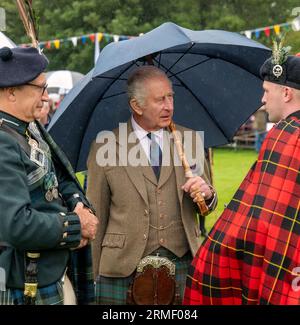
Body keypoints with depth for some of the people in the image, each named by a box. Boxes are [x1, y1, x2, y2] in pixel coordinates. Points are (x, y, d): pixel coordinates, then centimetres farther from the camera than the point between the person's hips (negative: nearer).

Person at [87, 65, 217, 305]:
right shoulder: (105, 147, -2)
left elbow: (206, 207, 15)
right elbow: (96, 218, 1)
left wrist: (207, 194, -8)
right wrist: (92, 277, 0)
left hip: (183, 266, 2)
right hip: (124, 269, -2)